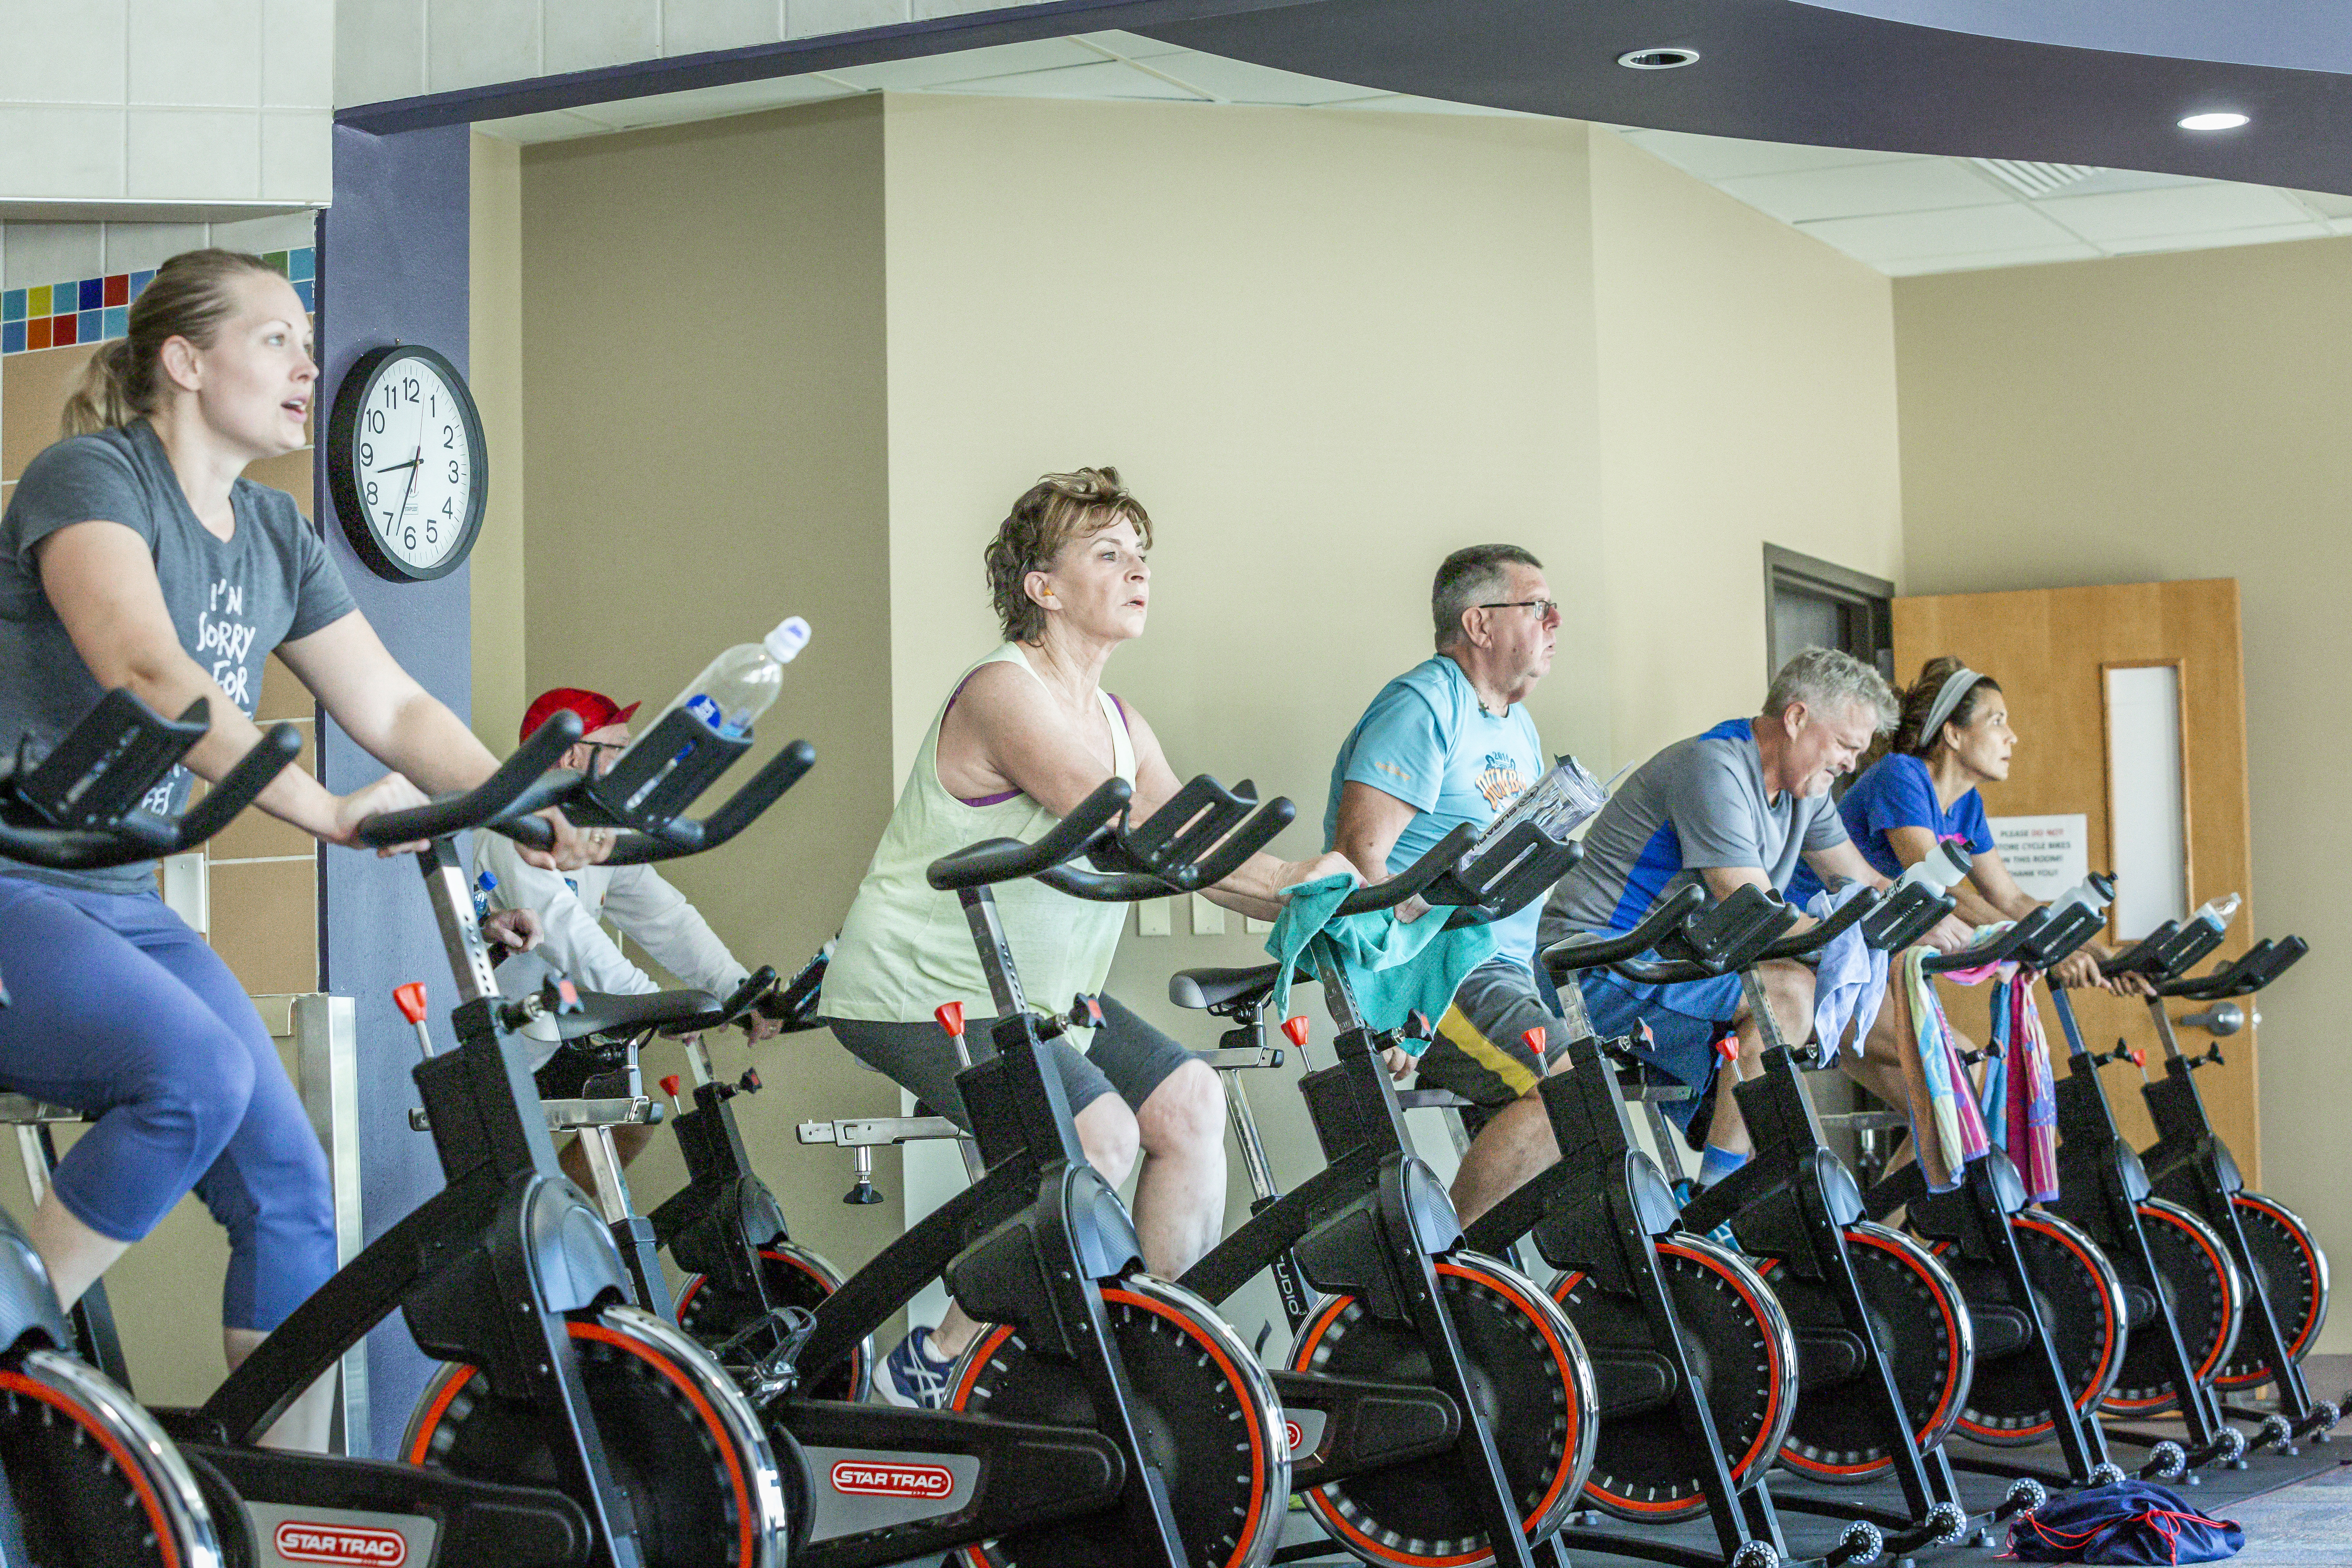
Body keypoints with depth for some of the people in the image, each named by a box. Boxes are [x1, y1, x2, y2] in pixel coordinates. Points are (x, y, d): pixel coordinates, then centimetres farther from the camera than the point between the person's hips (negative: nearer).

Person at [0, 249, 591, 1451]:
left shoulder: (278, 541, 13)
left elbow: (392, 709, 10)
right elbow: (150, 672, -27)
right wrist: (330, 812, -35)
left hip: (122, 902, 8)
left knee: (289, 1190, -2)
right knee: (197, 1069, -31)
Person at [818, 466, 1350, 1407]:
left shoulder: (1122, 726, 12)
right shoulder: (1004, 693, -17)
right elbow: (1124, 833, -28)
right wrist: (1283, 877, -32)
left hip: (1034, 992, 9)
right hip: (916, 989, -9)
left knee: (1188, 1100, -4)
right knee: (1099, 1134, -22)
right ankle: (935, 1365, -9)